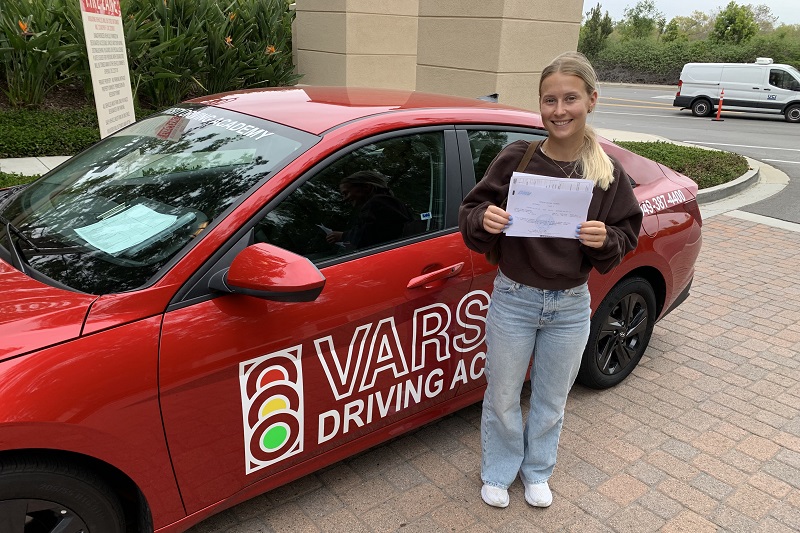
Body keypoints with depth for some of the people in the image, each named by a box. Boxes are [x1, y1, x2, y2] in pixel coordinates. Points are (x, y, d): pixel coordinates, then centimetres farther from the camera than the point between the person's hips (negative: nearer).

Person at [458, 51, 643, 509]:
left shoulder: (608, 172, -7)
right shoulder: (515, 159, -12)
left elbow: (627, 237, 1)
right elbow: (472, 217, -6)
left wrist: (605, 240, -21)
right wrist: (484, 219, -29)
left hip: (571, 307, 2)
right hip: (514, 300, -1)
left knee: (551, 402, 20)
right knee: (503, 399, 14)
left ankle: (537, 471, 47)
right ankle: (499, 472, 42)